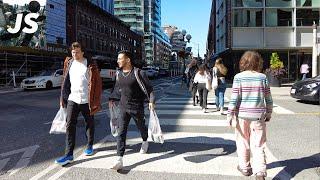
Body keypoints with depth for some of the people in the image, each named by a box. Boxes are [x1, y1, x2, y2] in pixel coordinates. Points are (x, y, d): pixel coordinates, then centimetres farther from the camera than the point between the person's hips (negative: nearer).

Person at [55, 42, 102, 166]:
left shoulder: (90, 65, -8)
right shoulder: (69, 63, 6)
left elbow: (97, 83, -8)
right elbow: (65, 81, 12)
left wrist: (96, 101, -12)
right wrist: (63, 98, 10)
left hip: (86, 100, -3)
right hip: (72, 99, 3)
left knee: (89, 124, 13)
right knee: (70, 125, -3)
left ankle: (89, 146, 34)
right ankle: (69, 154, 1)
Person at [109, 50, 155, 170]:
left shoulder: (139, 73, -14)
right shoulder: (119, 74, 3)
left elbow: (149, 88, -11)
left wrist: (151, 101, -22)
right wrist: (112, 98, 18)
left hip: (137, 107, -3)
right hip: (123, 107, 4)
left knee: (141, 127, 19)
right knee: (121, 133, -5)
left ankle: (145, 142, 52)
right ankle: (119, 160, -4)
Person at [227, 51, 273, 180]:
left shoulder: (239, 77, -7)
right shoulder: (263, 77, 1)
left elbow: (234, 98, -10)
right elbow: (268, 98, 5)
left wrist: (230, 114, -3)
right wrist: (268, 113, 18)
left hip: (242, 116, -1)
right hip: (258, 116, 1)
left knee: (243, 143, 15)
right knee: (258, 145, 7)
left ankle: (244, 168, 28)